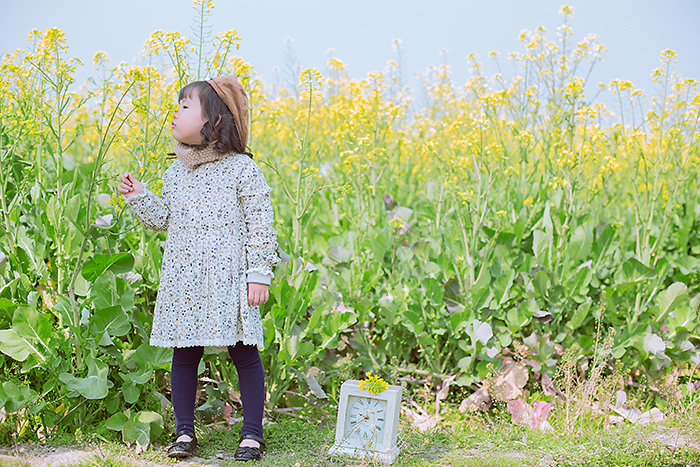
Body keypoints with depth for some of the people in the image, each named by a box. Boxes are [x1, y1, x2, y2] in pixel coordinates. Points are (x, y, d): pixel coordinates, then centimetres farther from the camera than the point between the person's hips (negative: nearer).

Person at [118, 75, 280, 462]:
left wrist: (259, 274, -9)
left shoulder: (242, 170, -6)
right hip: (183, 283, 5)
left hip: (229, 281, -5)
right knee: (184, 354, 9)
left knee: (244, 354, 2)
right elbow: (164, 220, 19)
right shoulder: (175, 173, 11)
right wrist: (139, 198, 4)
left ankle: (252, 434, 11)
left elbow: (260, 225, -6)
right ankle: (184, 431, 20)